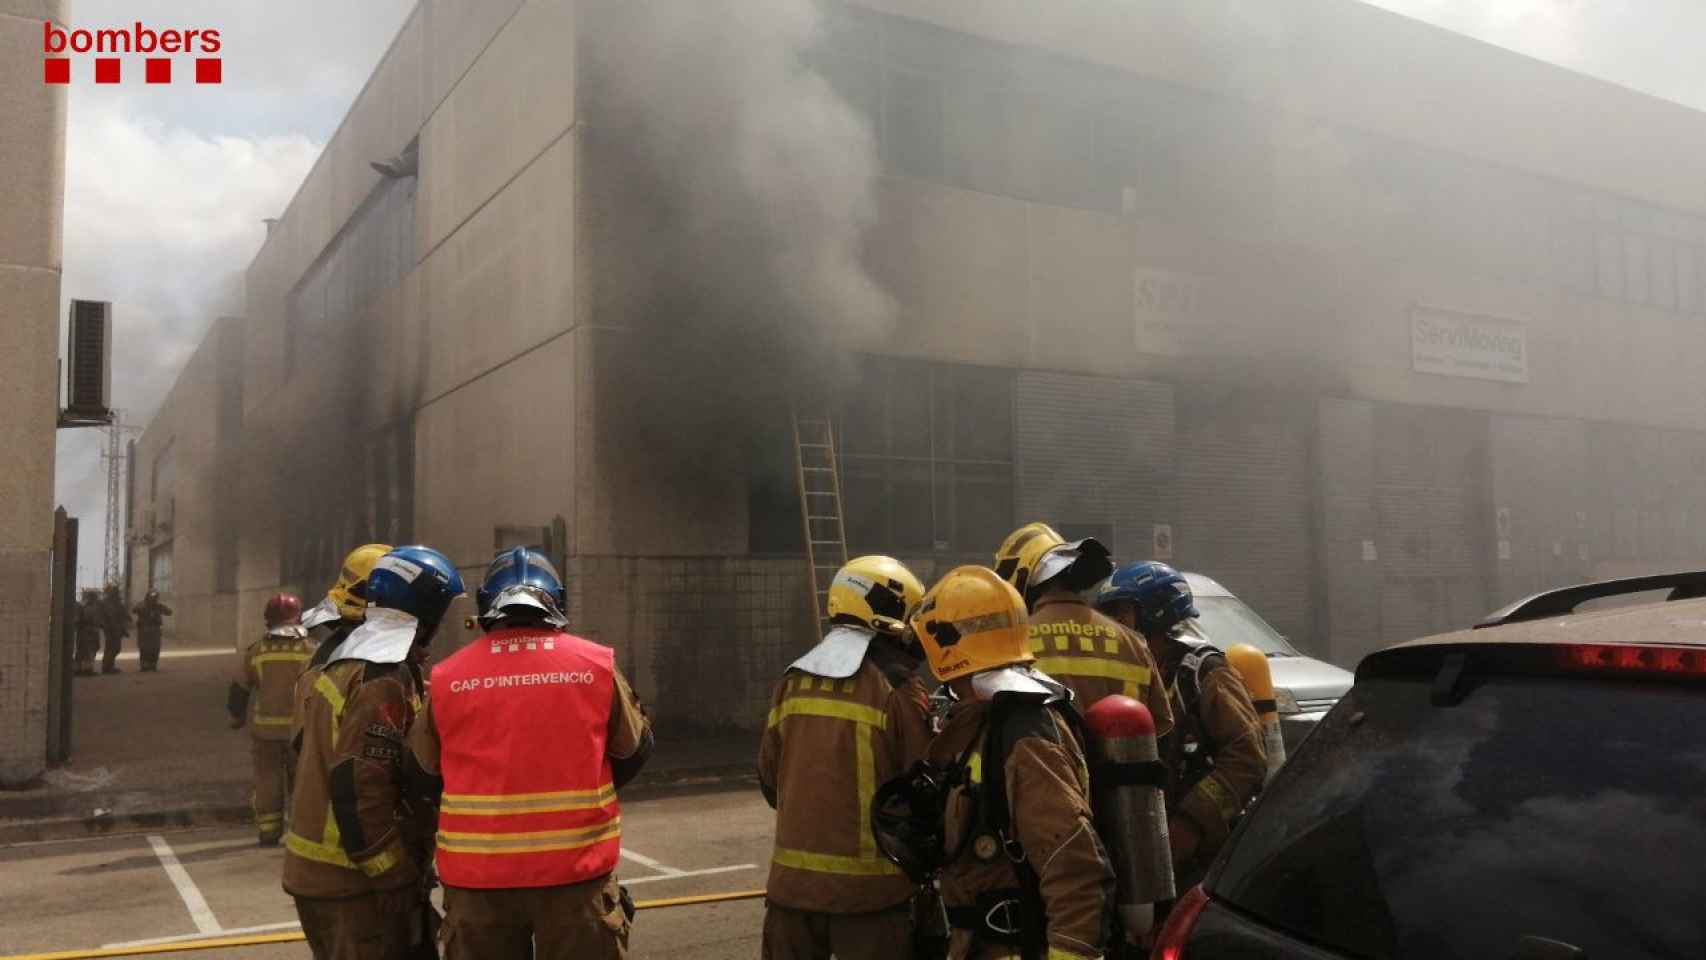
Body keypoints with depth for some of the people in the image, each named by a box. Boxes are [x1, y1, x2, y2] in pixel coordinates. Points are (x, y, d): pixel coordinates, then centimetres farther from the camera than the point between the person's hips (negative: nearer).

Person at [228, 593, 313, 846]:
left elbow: (239, 689, 9)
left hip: (265, 727, 1)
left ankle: (268, 831, 13)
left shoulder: (255, 651, 1)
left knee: (267, 778, 10)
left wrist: (237, 717, 24)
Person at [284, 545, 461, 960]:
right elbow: (358, 789, -25)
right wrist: (396, 878, -19)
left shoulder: (341, 663, 11)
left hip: (315, 868, 10)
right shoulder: (384, 681, -21)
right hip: (354, 880, -10)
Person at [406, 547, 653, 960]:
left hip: (477, 876, 1)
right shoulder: (597, 665, -5)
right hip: (577, 870, -1)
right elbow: (634, 752, 8)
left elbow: (425, 776, 10)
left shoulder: (449, 677, -2)